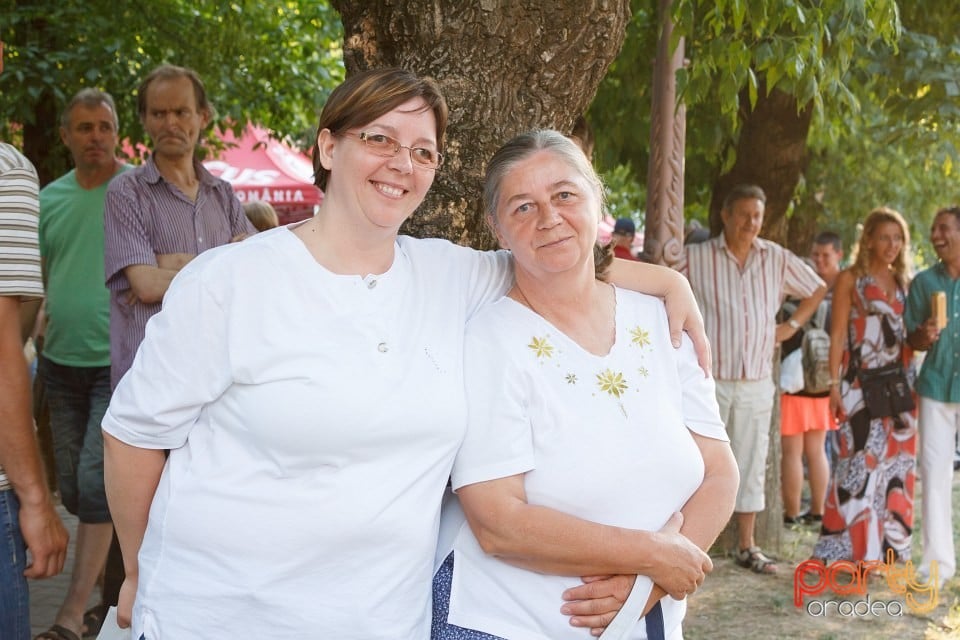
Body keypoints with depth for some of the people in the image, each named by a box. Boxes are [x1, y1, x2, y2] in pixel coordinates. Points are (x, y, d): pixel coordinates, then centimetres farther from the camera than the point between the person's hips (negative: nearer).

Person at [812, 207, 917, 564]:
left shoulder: (904, 282, 14)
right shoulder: (850, 280, 1)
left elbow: (910, 334, 19)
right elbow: (837, 336, -4)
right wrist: (834, 384, -10)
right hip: (861, 386, -5)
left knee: (897, 464, 5)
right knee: (860, 462, -8)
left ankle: (889, 545, 13)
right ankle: (853, 547, -1)